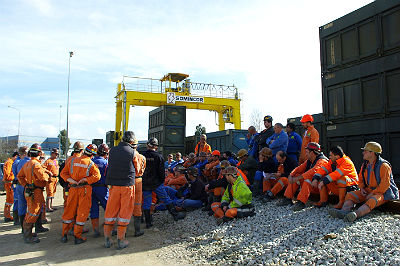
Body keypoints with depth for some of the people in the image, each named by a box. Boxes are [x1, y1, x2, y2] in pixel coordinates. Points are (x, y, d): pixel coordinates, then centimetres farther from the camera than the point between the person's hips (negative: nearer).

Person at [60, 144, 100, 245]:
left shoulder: (72, 160, 4)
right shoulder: (91, 164, -6)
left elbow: (63, 173, 4)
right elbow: (97, 176, -16)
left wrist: (69, 179, -6)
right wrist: (85, 180, -13)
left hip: (73, 189, 4)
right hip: (85, 190, -4)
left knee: (69, 211, 15)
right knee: (82, 213, 5)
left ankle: (64, 235, 21)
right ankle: (77, 236, 9)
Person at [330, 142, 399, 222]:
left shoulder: (383, 166, -13)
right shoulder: (365, 165, 10)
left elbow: (385, 185, -19)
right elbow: (360, 179, 21)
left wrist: (372, 193, -20)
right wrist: (362, 188, 2)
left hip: (382, 192, -7)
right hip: (368, 190, 7)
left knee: (372, 200, -37)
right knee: (350, 195, -12)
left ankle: (356, 214, -62)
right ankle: (344, 211, -39)